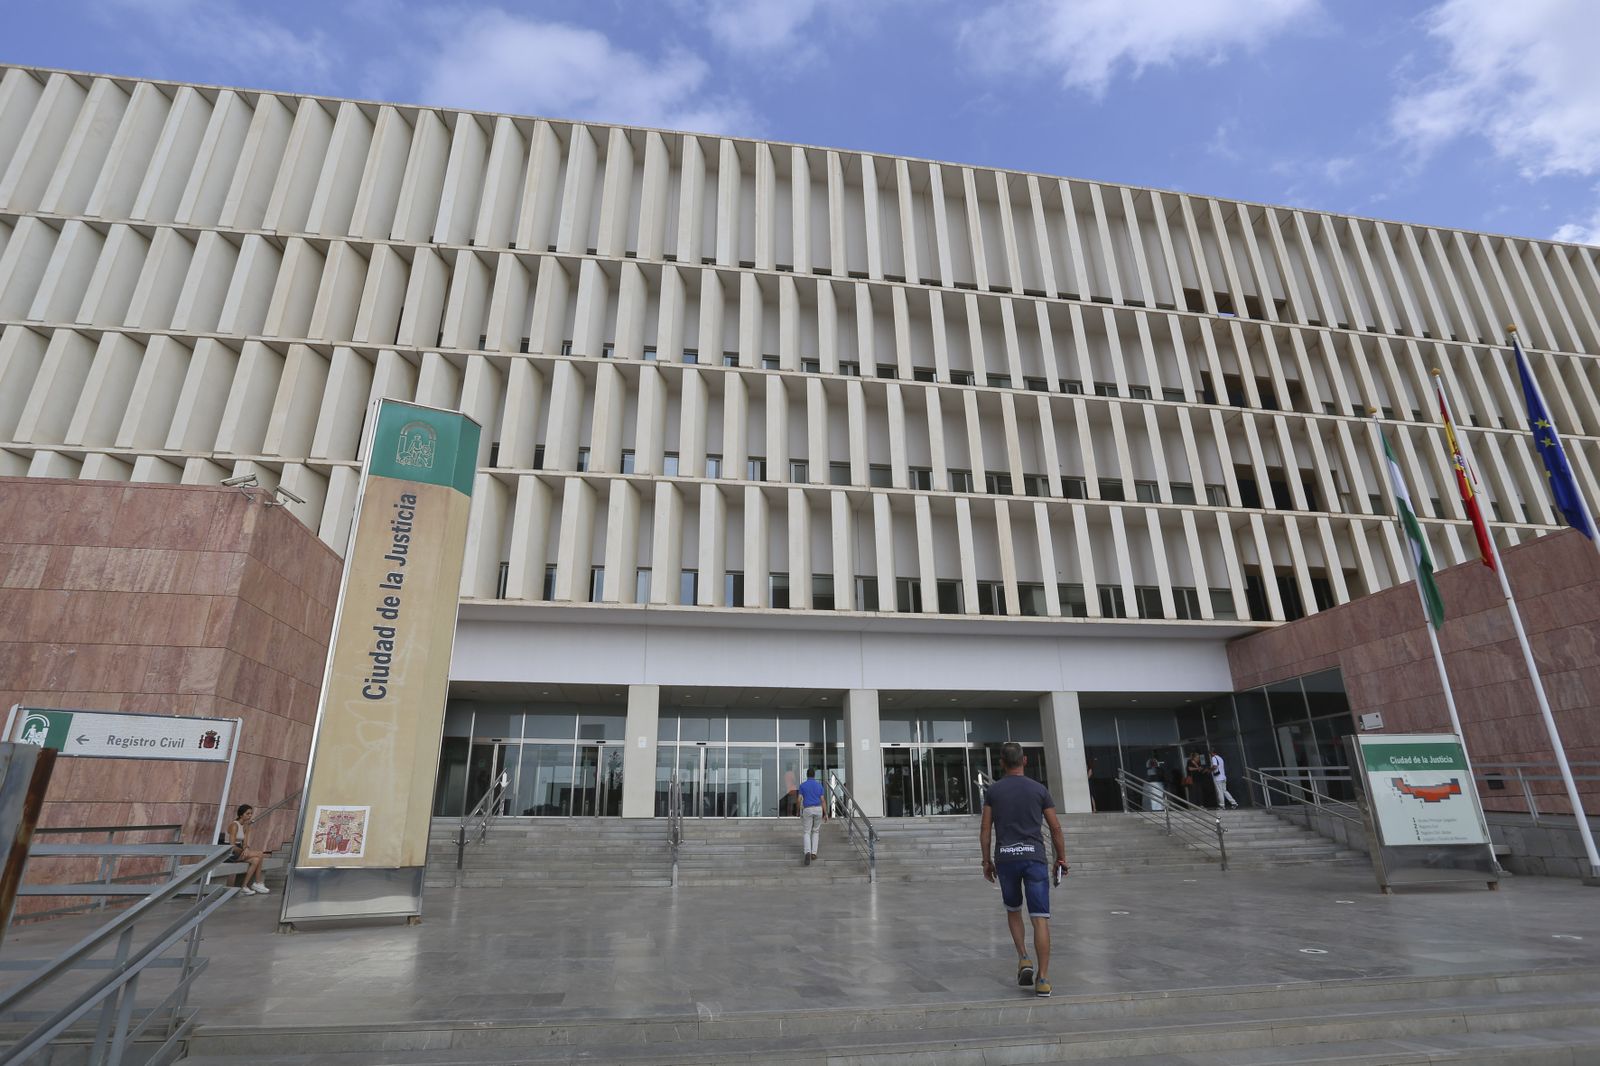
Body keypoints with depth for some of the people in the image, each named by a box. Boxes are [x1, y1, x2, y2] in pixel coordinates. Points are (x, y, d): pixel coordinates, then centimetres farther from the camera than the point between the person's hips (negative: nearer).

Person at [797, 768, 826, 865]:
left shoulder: (802, 785, 0)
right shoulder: (819, 785, 4)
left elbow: (799, 799, -4)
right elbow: (822, 800, 1)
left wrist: (799, 811, 11)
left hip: (807, 810, -2)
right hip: (818, 809, 2)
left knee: (807, 833, 4)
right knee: (815, 831, 19)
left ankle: (808, 852, -20)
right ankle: (814, 853, 12)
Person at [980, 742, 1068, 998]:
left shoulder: (994, 790, 4)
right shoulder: (1039, 789, 3)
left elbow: (985, 829, 3)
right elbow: (1056, 828, 5)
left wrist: (986, 861, 11)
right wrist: (1061, 858, 17)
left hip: (1005, 857, 1)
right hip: (1034, 857, -1)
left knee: (1013, 910, 22)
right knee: (1040, 918, 1)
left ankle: (1024, 959, 10)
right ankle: (1043, 978, -1)